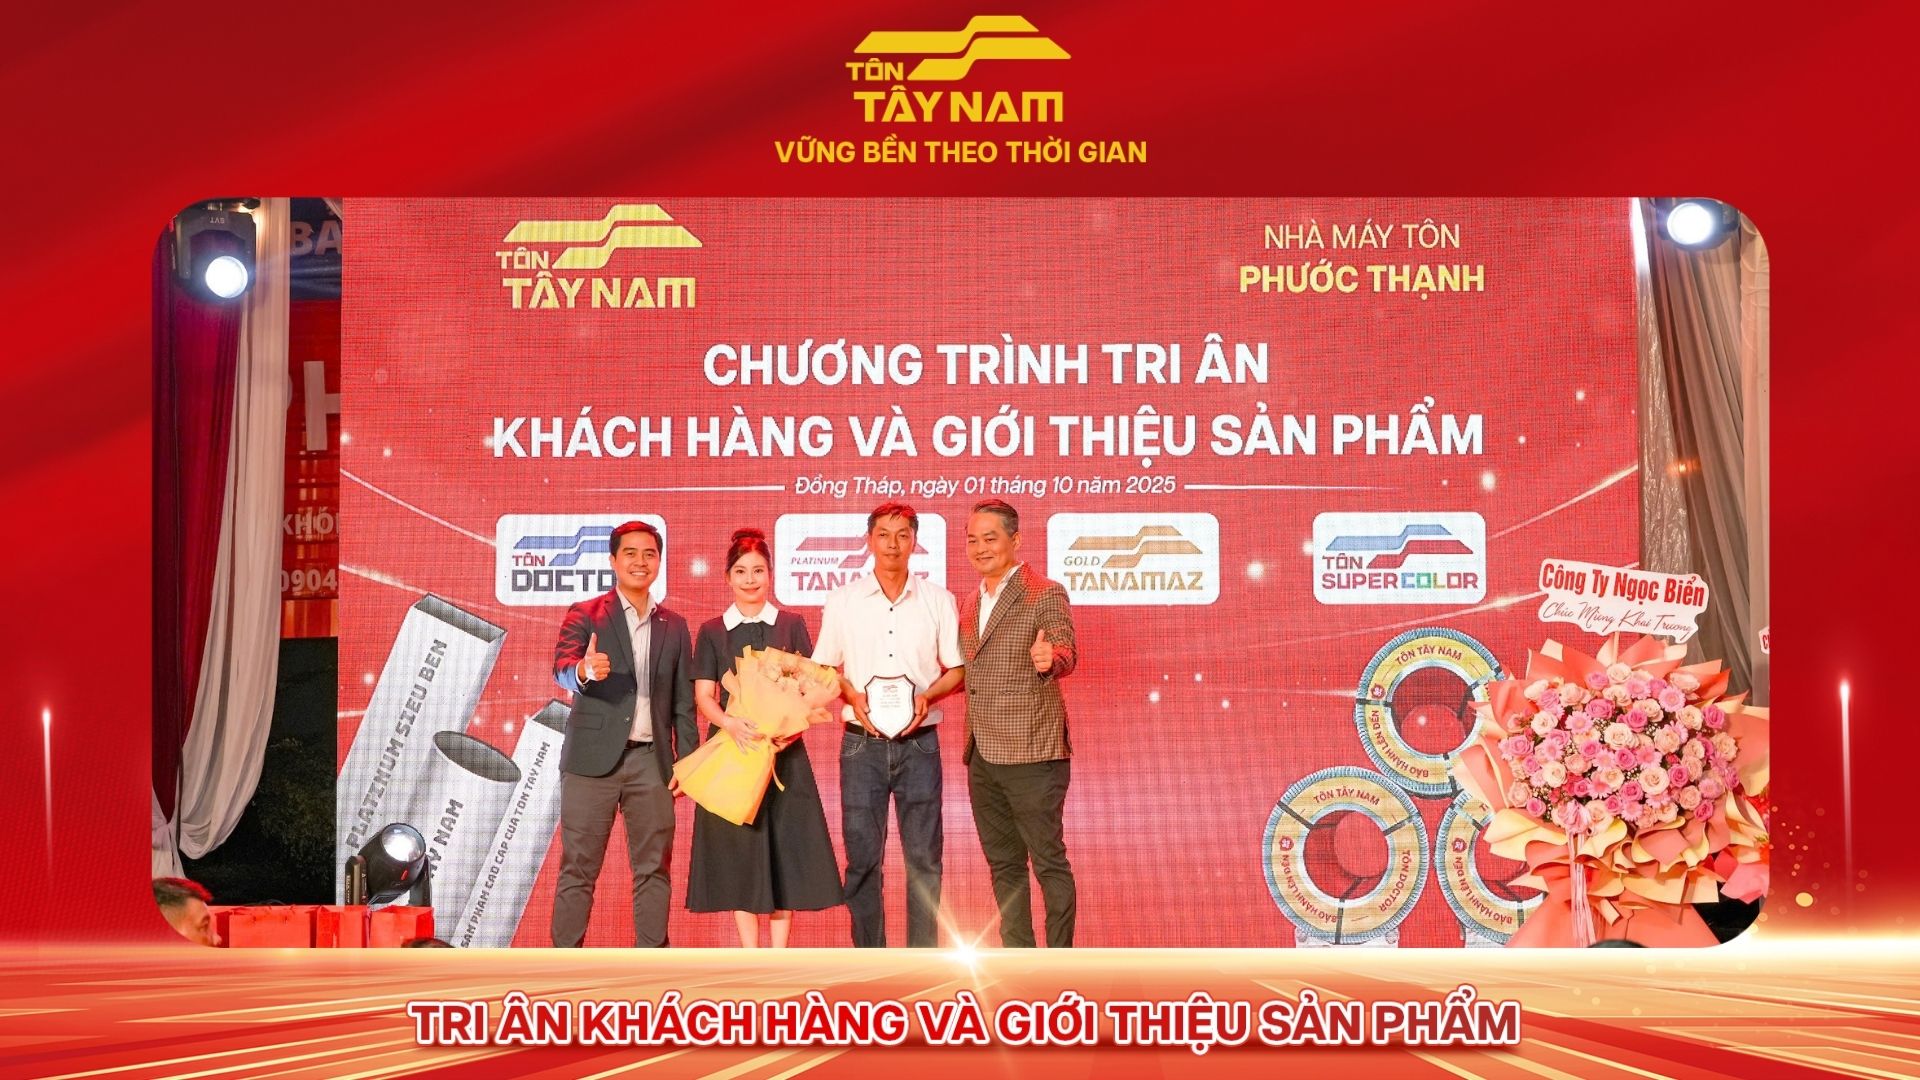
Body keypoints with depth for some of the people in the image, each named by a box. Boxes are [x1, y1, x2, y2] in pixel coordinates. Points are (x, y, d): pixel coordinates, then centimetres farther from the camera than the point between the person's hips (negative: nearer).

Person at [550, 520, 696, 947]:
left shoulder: (674, 627, 13)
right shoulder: (585, 615, 2)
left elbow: (683, 701, 14)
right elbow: (561, 668, -15)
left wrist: (686, 760, 5)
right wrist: (584, 671, -38)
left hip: (652, 761, 3)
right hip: (594, 758, -3)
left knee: (653, 868, 6)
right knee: (578, 868, -1)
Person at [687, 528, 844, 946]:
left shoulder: (791, 625, 8)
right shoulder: (712, 632, 7)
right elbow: (703, 695, 1)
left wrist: (795, 726, -15)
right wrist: (730, 723, -20)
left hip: (783, 752, 0)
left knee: (784, 852, -2)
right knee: (739, 853, 1)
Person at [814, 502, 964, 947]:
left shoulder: (938, 601, 5)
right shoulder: (843, 601, 5)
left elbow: (957, 670, 8)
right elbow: (824, 668, 11)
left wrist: (927, 695, -11)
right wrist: (852, 695, -8)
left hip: (919, 742, 0)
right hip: (862, 743, 0)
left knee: (924, 856, 0)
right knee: (862, 856, 0)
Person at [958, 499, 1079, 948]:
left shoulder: (1045, 595, -8)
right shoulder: (973, 602, 15)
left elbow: (1066, 650, -23)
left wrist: (1051, 658, -44)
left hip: (1031, 755, -8)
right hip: (983, 758, 8)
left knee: (1049, 862, -3)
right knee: (1003, 864, 12)